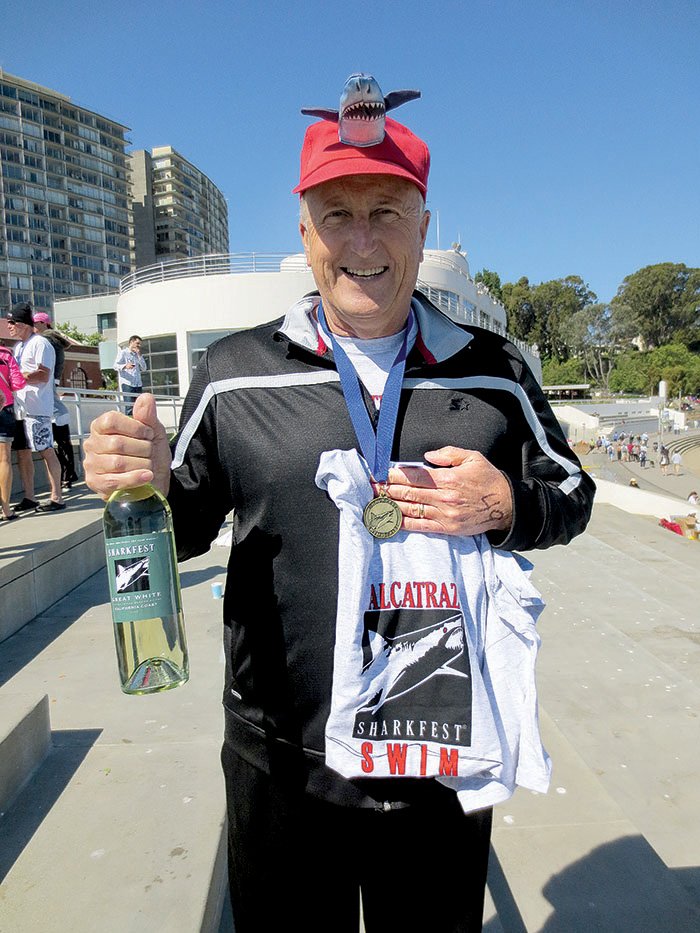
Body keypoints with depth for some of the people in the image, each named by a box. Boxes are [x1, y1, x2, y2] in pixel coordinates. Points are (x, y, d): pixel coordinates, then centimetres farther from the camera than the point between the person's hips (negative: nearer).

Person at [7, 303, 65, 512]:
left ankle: (57, 498, -1)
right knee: (22, 452, 9)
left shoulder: (40, 343, -6)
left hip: (37, 408, -9)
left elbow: (44, 376, -15)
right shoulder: (18, 346, 21)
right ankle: (29, 498, 17)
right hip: (19, 408, 9)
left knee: (46, 451, -6)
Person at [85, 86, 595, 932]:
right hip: (282, 762, 0)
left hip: (447, 764, 2)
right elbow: (184, 527, 2)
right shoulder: (233, 372, -5)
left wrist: (505, 506, -16)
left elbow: (571, 493, 5)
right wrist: (151, 485, -21)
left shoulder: (493, 370, -3)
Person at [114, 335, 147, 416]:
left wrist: (139, 355, 7)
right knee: (129, 407, -13)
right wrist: (125, 366, -25)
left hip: (138, 385, 6)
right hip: (127, 384, -6)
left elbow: (144, 368, 15)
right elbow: (116, 366, -4)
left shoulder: (137, 355, 24)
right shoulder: (123, 352, 7)